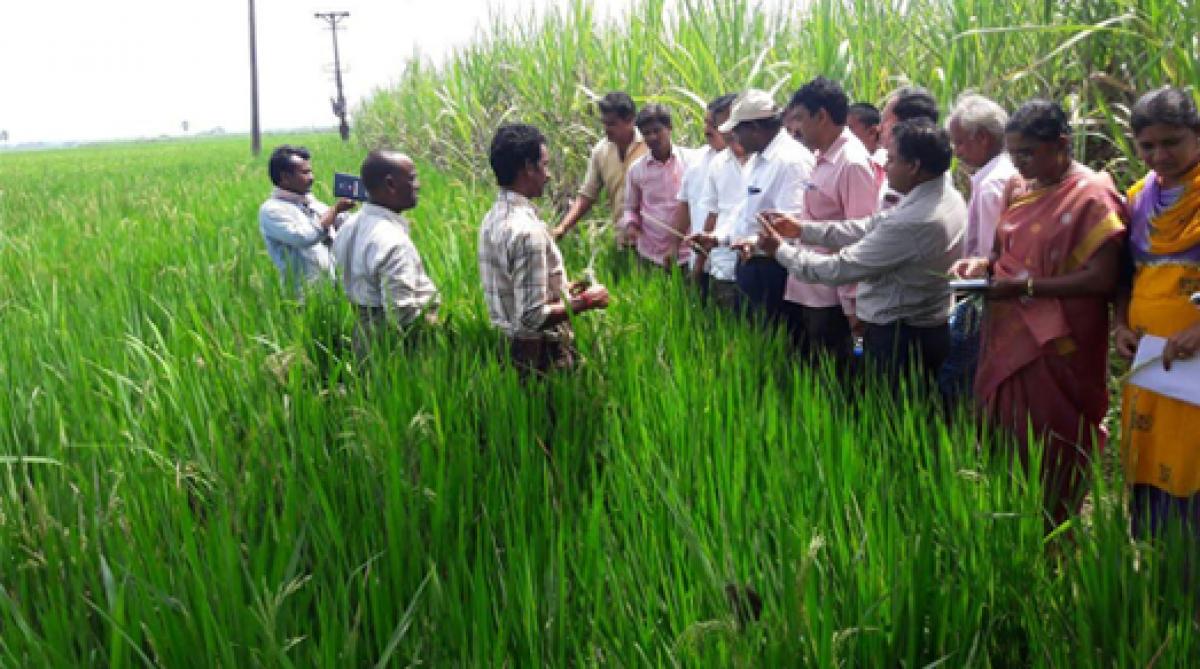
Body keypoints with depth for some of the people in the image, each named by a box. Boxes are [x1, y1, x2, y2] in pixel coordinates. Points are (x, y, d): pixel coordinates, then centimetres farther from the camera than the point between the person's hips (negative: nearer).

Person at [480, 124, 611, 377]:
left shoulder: (494, 217, 3)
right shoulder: (527, 231, -26)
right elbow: (532, 317, -27)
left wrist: (561, 289, 15)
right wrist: (584, 302, -15)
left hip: (510, 343, 9)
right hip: (541, 355, -9)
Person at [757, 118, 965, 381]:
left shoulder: (914, 221, -29)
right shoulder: (946, 195, 2)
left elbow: (842, 268, -22)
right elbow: (870, 227, 7)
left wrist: (779, 249, -9)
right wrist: (802, 228, 5)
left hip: (897, 338, -9)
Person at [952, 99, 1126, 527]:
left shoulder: (1091, 196, -12)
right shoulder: (1018, 188, 10)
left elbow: (1102, 279, -19)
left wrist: (1025, 287, -21)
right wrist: (982, 265, -1)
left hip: (1056, 349, -7)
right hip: (1008, 341, 7)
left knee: (1050, 458, 5)